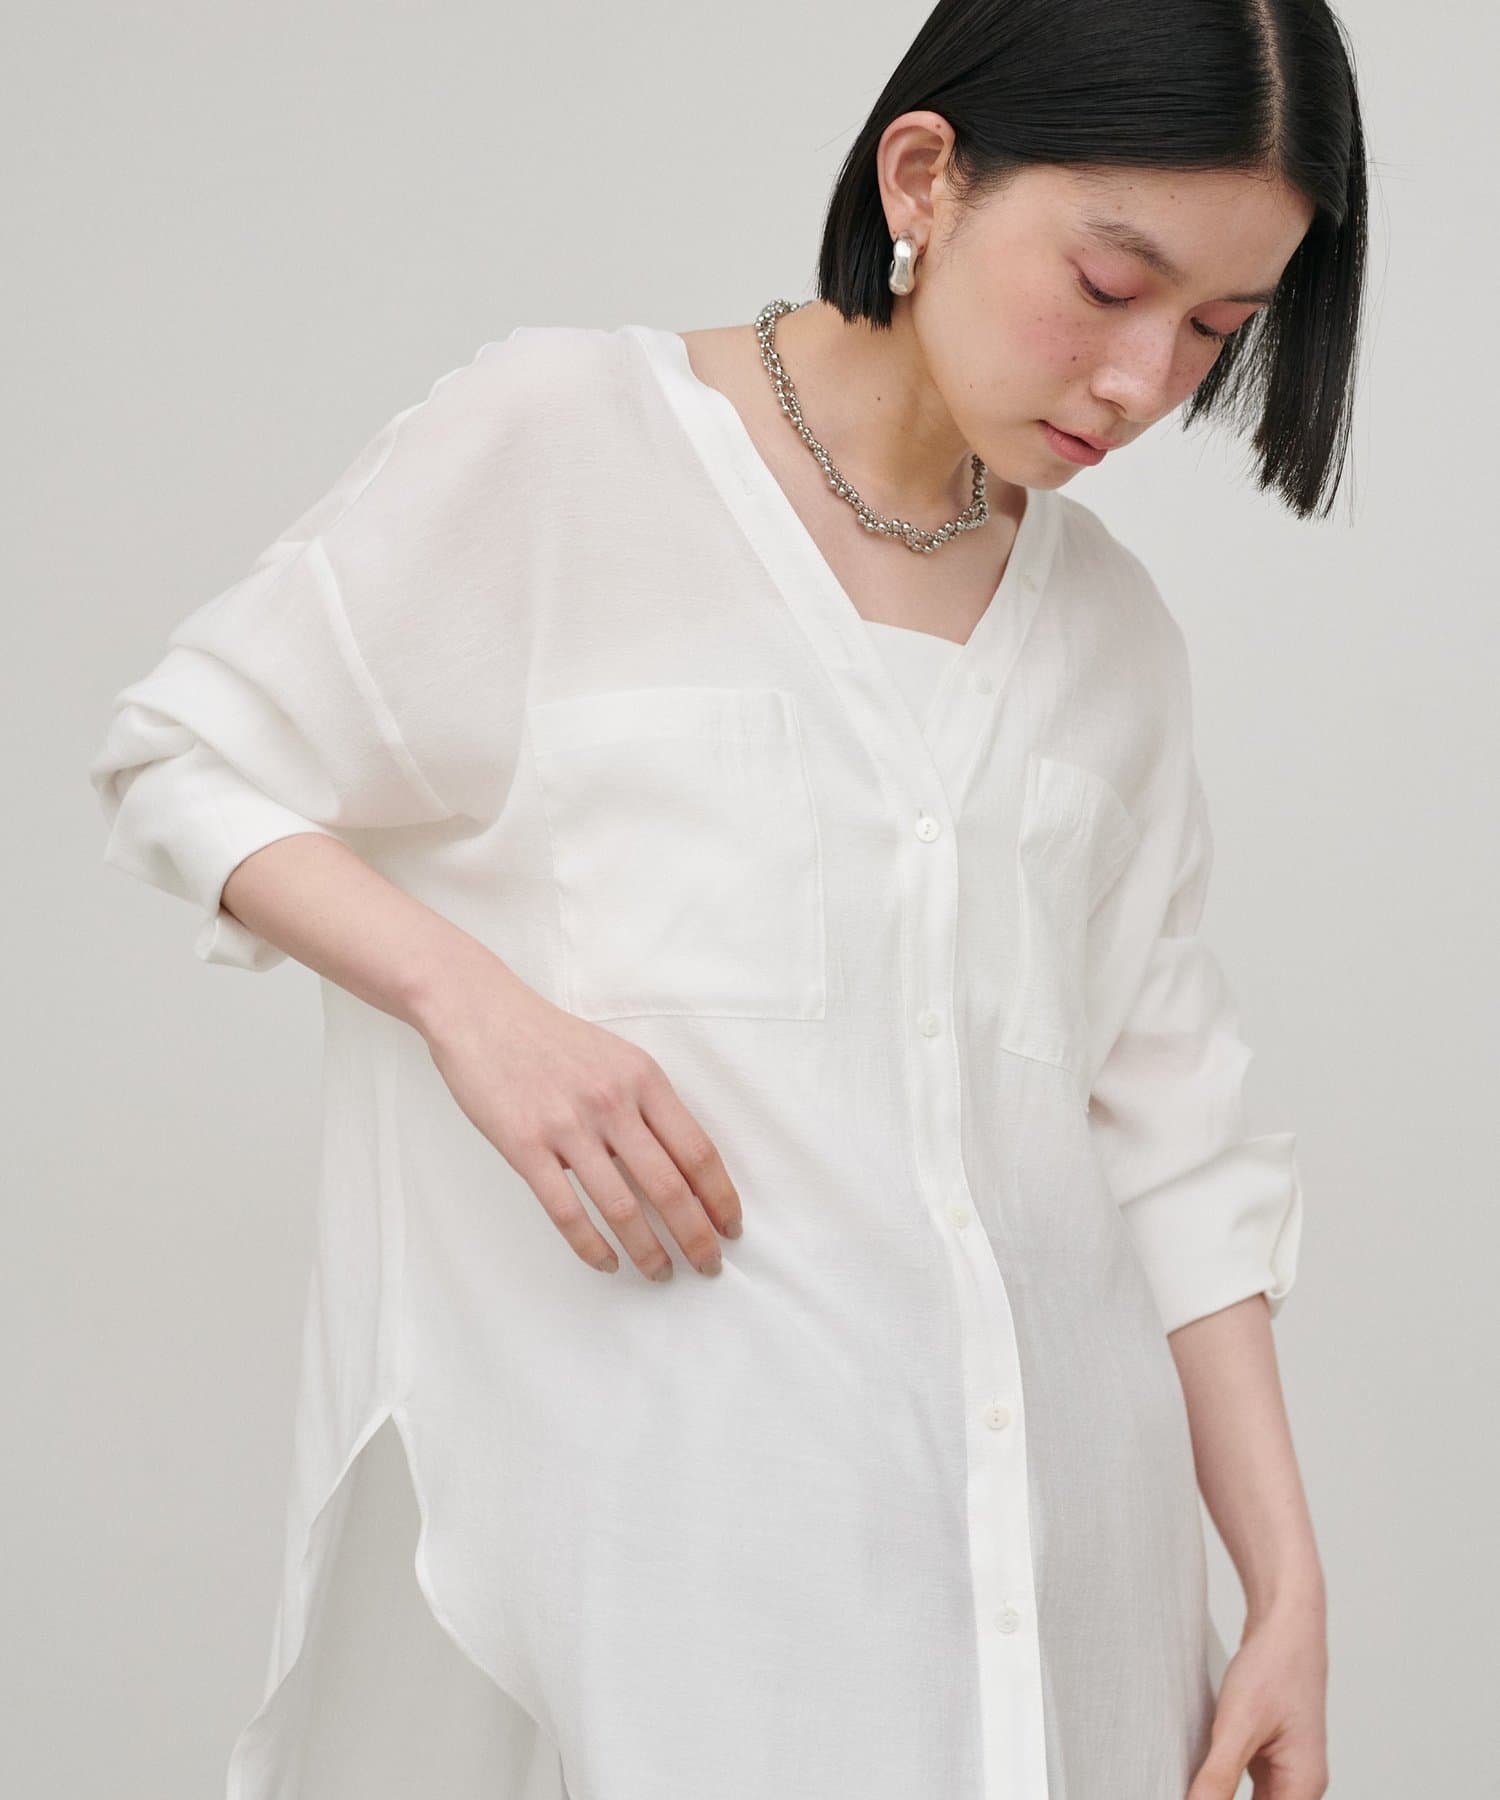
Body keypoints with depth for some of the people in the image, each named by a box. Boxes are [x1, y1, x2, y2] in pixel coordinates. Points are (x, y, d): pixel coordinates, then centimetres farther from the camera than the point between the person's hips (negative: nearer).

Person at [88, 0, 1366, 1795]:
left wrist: (1288, 1587, 6)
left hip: (1043, 1499, 5)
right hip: (645, 1494, -4)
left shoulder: (1110, 629, 12)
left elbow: (1165, 1143, 12)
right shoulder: (558, 437, -2)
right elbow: (188, 760, 3)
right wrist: (468, 997, -15)